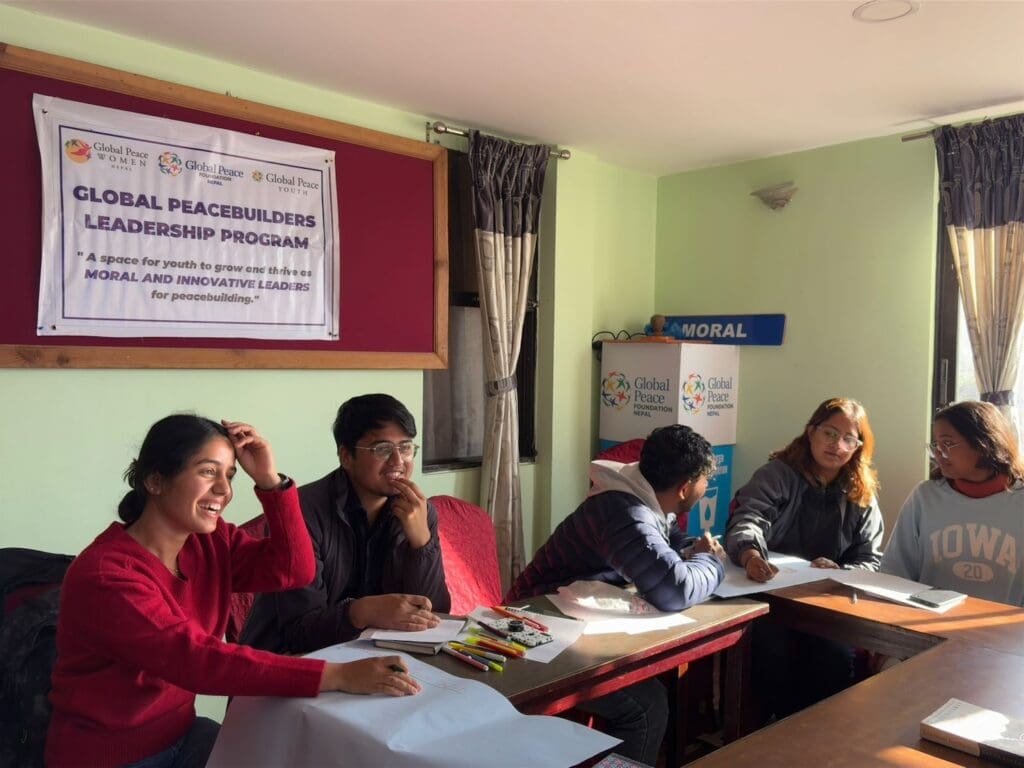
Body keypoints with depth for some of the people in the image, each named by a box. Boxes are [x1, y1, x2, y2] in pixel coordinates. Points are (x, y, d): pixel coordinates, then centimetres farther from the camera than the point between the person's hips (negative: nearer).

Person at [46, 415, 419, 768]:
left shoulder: (210, 540, -3)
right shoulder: (103, 576, -25)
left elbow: (294, 569, -9)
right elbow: (196, 659, -33)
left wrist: (269, 479, -21)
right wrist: (337, 676, -39)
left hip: (180, 733, 6)